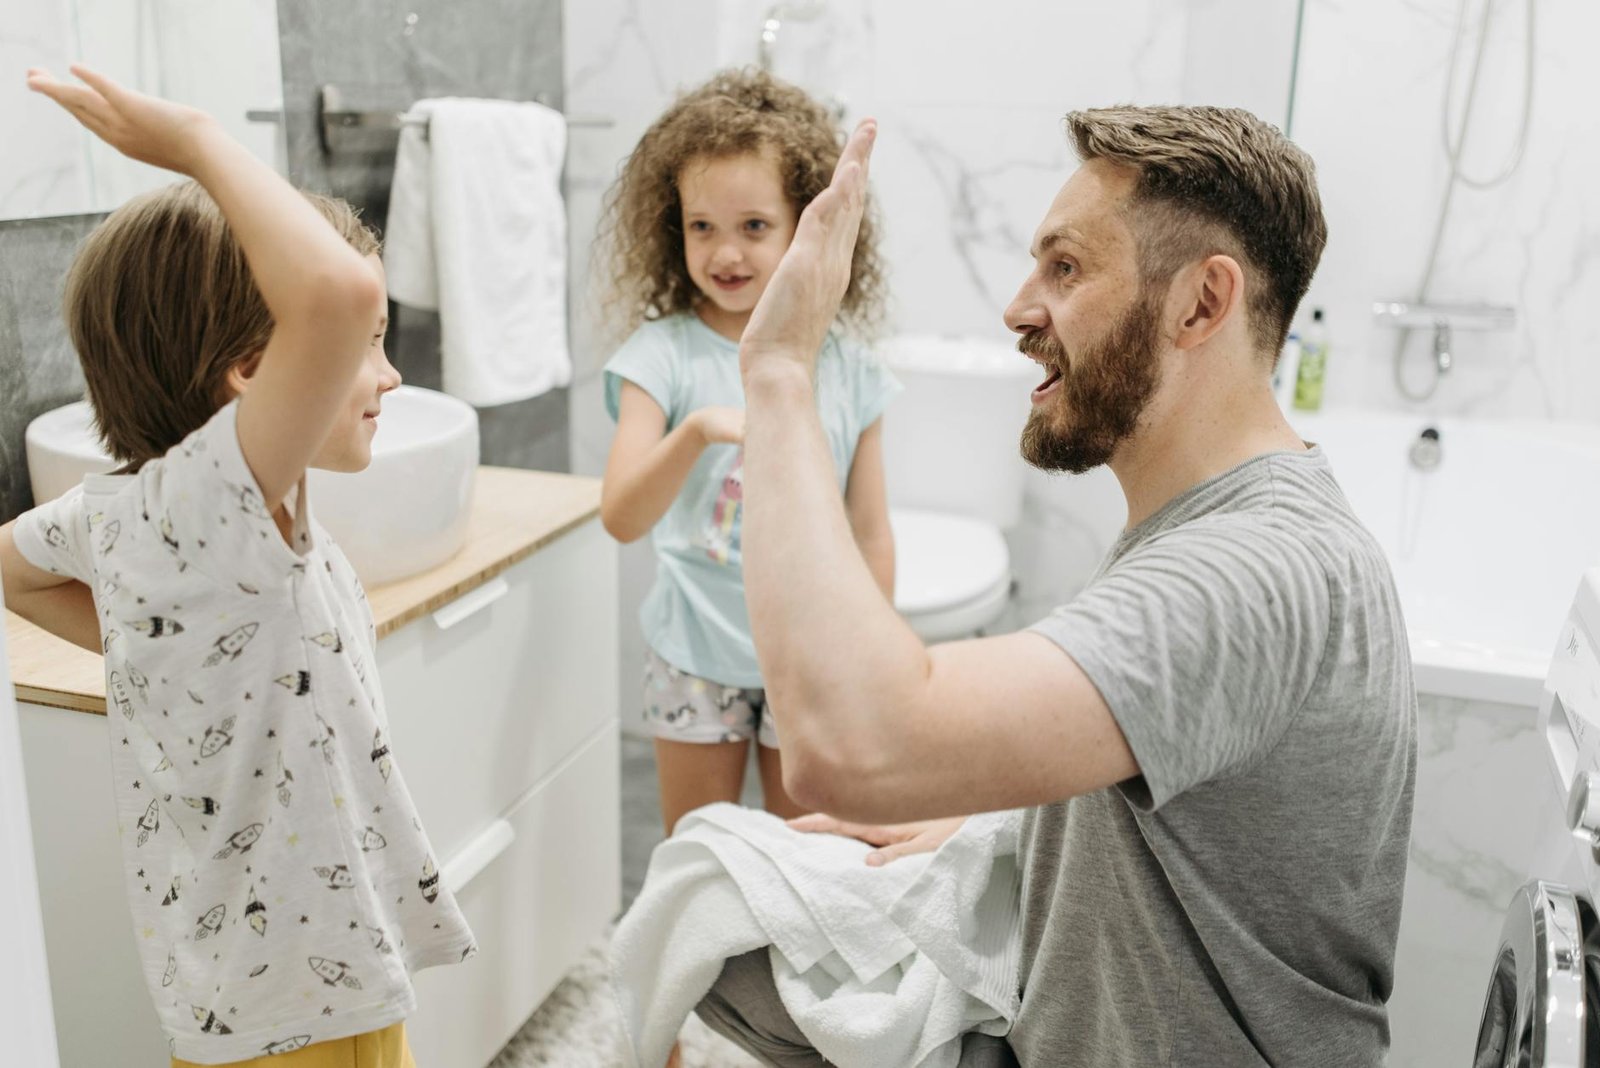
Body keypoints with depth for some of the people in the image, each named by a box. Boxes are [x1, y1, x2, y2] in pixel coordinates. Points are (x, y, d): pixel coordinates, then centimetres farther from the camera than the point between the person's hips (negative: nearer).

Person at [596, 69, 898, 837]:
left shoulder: (845, 366, -4)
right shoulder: (663, 355, -11)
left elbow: (870, 535, 2)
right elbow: (621, 518, -23)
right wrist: (699, 429, -40)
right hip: (698, 654, -1)